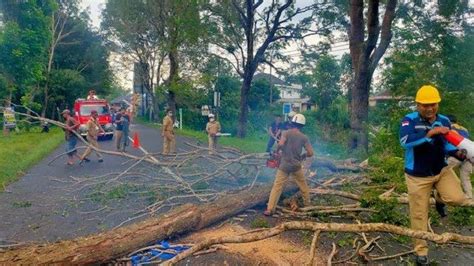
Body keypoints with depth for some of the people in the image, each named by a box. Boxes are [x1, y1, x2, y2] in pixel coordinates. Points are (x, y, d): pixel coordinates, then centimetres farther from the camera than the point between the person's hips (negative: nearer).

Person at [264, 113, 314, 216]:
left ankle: (270, 209, -7)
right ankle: (307, 201, 42)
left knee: (277, 186, -2)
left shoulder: (286, 133, -6)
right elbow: (310, 153, -3)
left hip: (284, 165, -2)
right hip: (296, 165, 2)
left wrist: (277, 150, -4)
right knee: (302, 184, 26)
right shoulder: (304, 137, -1)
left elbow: (280, 144, -25)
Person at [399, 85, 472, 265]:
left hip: (441, 170, 4)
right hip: (418, 176, -3)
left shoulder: (444, 121, -3)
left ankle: (439, 199, 19)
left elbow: (446, 144, 8)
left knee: (457, 198, -19)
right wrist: (431, 132, -39)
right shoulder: (410, 120, -17)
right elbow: (405, 141, -34)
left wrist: (458, 153, -12)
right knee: (419, 215, 6)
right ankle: (421, 251, 28)